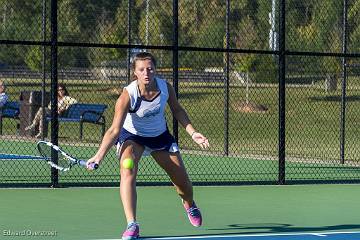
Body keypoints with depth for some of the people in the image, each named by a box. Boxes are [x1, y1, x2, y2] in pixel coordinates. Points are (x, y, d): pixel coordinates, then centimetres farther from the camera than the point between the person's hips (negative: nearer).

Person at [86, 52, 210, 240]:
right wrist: (99, 156, -43)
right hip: (131, 136, -3)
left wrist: (192, 133, -9)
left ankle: (189, 206, 47)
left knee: (182, 180, 9)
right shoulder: (127, 96, -31)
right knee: (127, 172, -31)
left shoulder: (166, 87, -21)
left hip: (160, 135, 3)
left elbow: (177, 110, 0)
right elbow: (115, 130, -33)